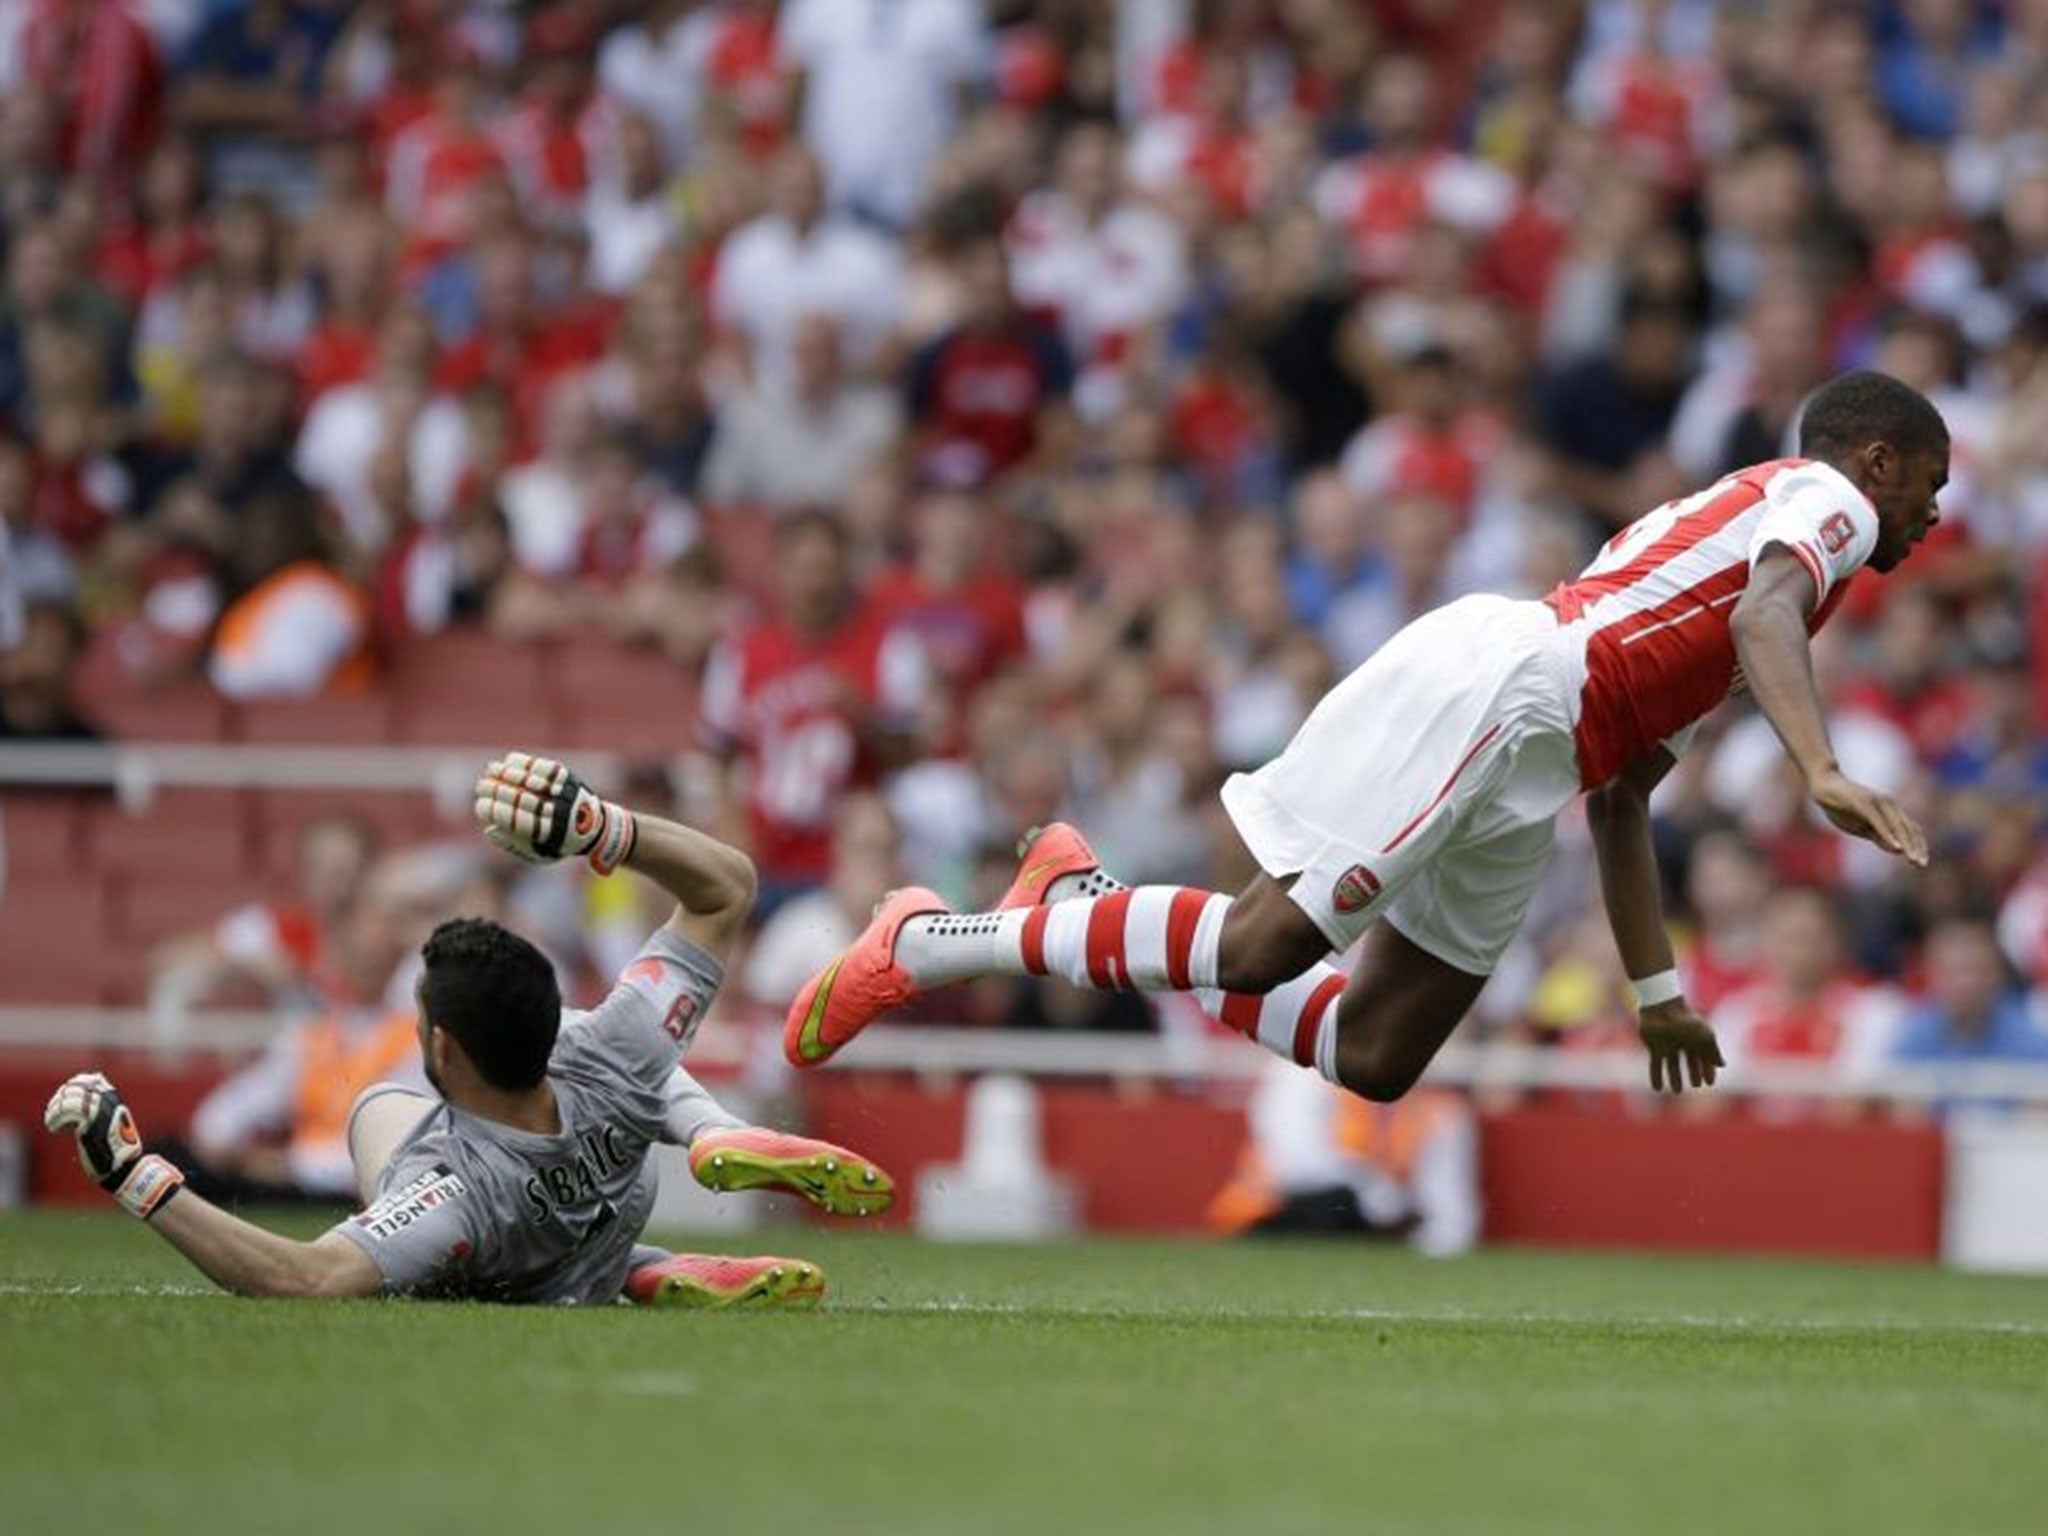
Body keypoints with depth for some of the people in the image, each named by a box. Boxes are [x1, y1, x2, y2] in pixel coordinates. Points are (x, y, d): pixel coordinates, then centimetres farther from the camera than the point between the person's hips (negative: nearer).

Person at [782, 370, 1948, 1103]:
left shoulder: (1713, 518, 35)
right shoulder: (1827, 500, 8)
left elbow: (1620, 797, 35)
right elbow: (1764, 617, -17)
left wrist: (1658, 990, 33)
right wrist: (1825, 772, -32)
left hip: (1529, 771, 9)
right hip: (1492, 686, -9)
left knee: (1371, 1056, 4)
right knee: (1265, 944, -14)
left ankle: (1081, 904, 10)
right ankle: (928, 944, -9)